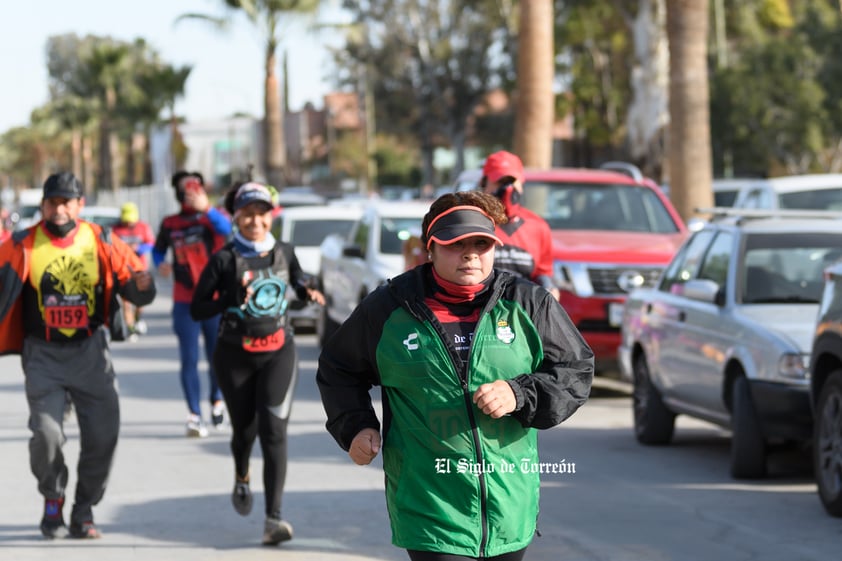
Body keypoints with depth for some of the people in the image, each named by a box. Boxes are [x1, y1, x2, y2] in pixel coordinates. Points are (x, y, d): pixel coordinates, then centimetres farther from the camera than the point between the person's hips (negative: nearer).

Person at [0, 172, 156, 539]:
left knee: (102, 435, -2)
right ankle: (52, 504, 13)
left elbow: (133, 286, 1)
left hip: (90, 352, 2)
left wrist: (141, 284, -22)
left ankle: (84, 512, 17)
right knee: (46, 433, -14)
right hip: (43, 354, -1)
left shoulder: (101, 242, 0)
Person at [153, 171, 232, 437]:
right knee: (189, 359, -5)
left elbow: (226, 228, -27)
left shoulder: (212, 218, -4)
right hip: (185, 302, 1)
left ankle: (216, 402, 33)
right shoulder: (170, 224, 4)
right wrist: (160, 263, -5)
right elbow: (158, 249, 18)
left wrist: (206, 208, -43)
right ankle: (194, 415, -4)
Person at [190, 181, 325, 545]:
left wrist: (310, 293, 0)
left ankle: (274, 518, -19)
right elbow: (197, 310, -9)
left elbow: (298, 280, 22)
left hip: (278, 353, 1)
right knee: (244, 428, 13)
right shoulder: (224, 260, -9)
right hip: (235, 356, -1)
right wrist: (232, 300, -25)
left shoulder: (284, 253, 1)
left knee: (273, 432, -12)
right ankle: (241, 480, 49)